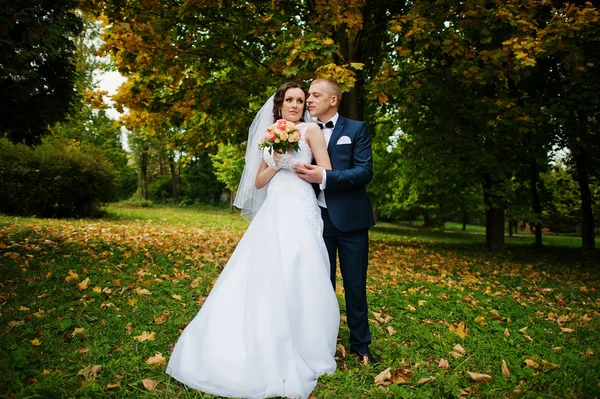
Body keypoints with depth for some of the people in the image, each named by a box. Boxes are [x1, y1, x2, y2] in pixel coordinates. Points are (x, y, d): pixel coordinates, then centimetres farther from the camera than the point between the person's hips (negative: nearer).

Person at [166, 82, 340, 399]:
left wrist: (290, 161, -2)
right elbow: (258, 182, 14)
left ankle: (299, 350, 12)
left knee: (297, 281, -4)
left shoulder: (311, 130, 5)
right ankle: (264, 348, 15)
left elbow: (326, 173, -3)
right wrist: (276, 161, -3)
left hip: (300, 214, -4)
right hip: (272, 215, 4)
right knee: (263, 279, 2)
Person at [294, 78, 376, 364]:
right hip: (319, 219, 3)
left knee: (355, 284, 8)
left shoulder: (356, 129, 0)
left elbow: (365, 172, -11)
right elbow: (302, 171, 12)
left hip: (349, 219, -2)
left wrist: (324, 176, -21)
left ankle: (360, 344, 24)